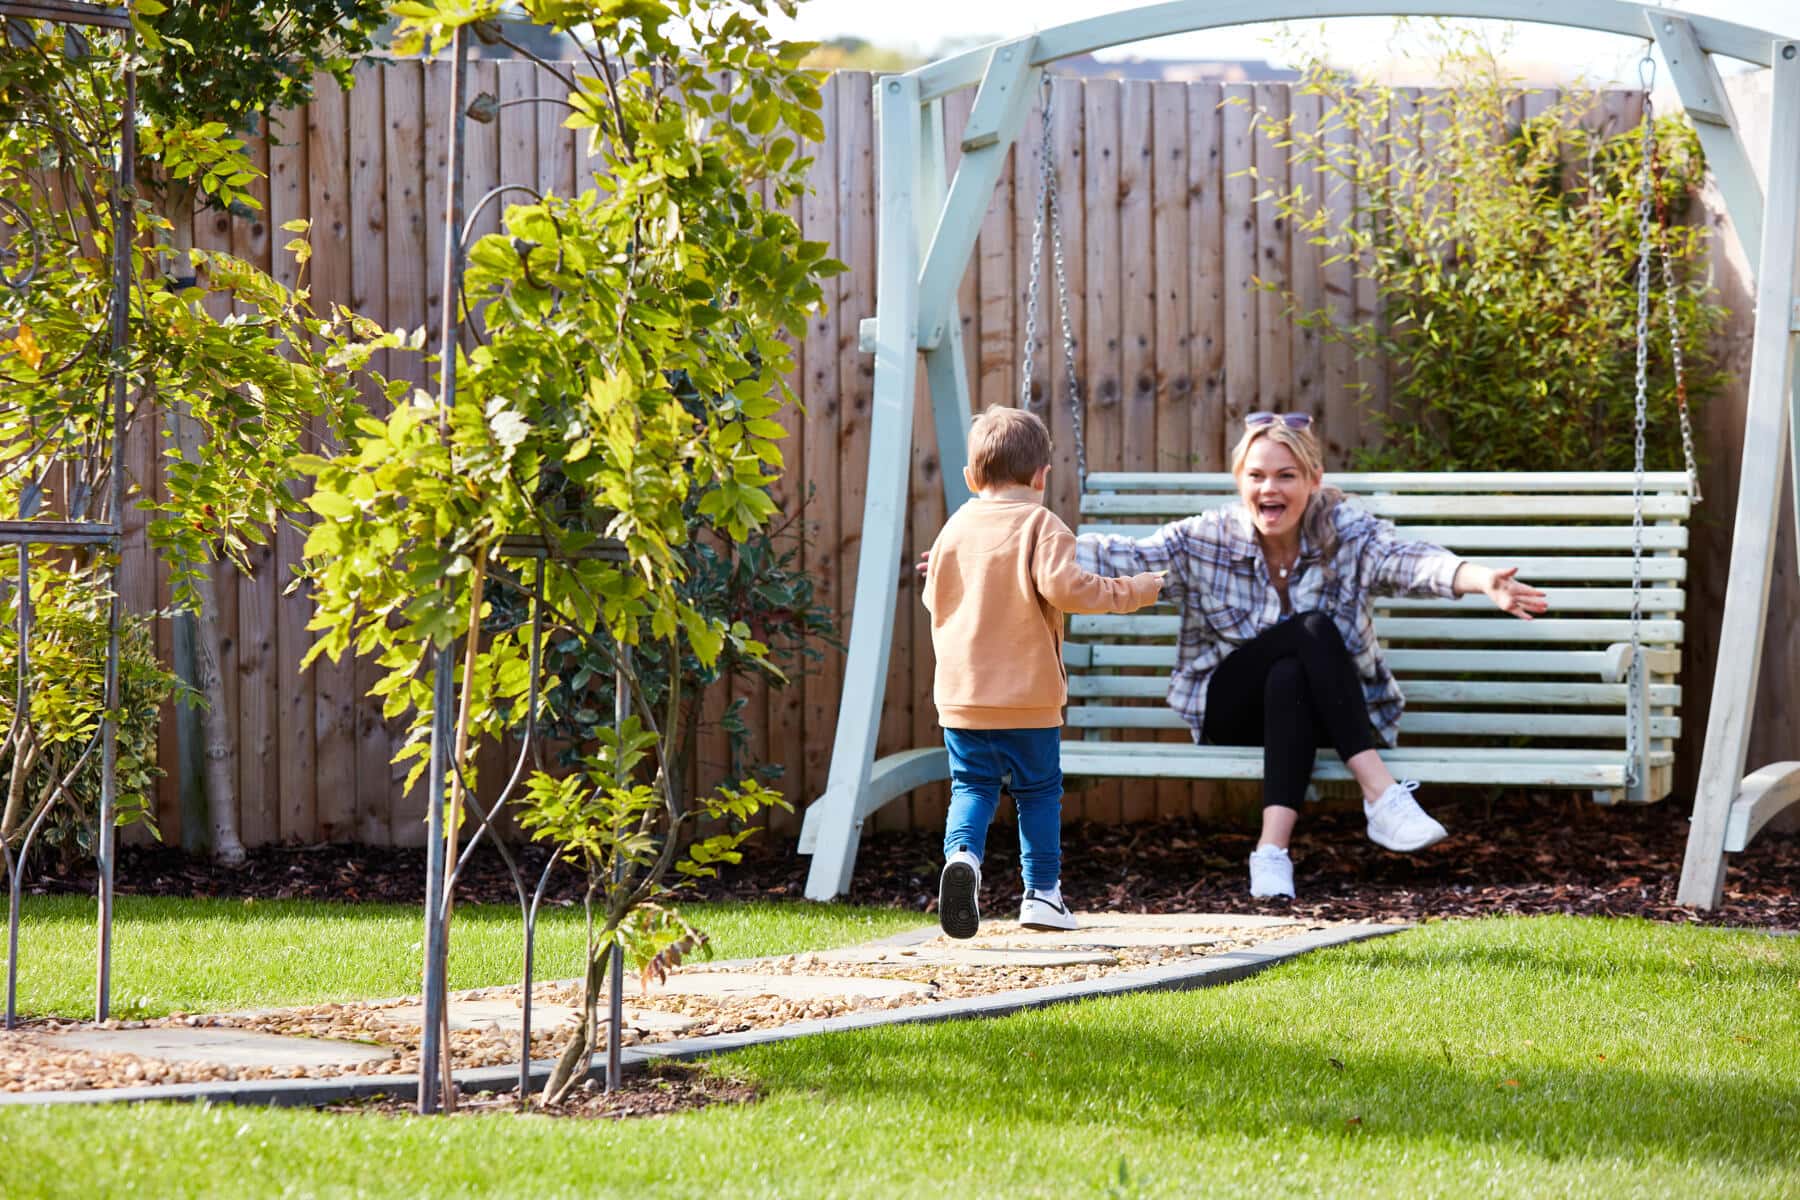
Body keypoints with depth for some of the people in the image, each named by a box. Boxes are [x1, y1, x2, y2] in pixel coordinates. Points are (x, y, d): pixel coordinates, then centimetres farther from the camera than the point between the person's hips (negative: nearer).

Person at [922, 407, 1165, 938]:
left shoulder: (956, 528, 5)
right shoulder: (1040, 526, -8)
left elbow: (934, 598, 13)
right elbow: (1063, 587, -22)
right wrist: (1131, 590, -11)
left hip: (961, 694, 3)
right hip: (1029, 695, -3)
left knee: (972, 786, 7)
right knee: (1039, 790, 10)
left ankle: (962, 854, -21)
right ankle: (1042, 892, 12)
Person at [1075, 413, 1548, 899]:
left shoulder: (1346, 532, -9)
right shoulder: (1205, 540, -5)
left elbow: (1408, 561, -28)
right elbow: (1122, 558, -15)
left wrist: (1483, 580, -49)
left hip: (1329, 713, 0)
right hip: (1233, 714, 0)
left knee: (1289, 679, -35)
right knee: (1312, 629, -29)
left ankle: (1272, 847, -44)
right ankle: (1381, 795, -39)